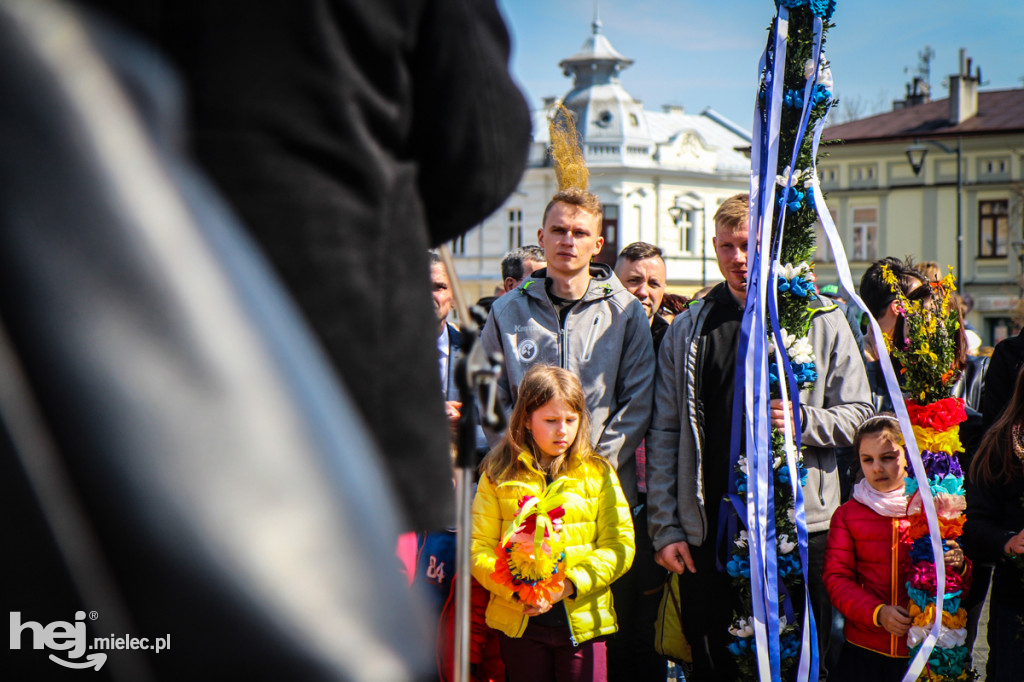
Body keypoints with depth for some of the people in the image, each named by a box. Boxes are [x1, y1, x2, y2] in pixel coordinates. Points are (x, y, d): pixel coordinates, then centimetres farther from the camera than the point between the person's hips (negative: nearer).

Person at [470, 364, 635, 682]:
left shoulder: (599, 473, 5)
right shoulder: (497, 476, 4)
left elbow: (619, 546, -1)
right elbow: (478, 548, 0)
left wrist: (569, 584, -14)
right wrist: (515, 590, -17)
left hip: (582, 619, 0)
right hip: (518, 621, 0)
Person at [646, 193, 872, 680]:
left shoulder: (823, 322, 5)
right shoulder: (688, 330, 10)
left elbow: (858, 417, 5)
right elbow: (664, 435, 9)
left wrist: (801, 420, -15)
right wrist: (665, 528, 2)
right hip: (709, 530, 2)